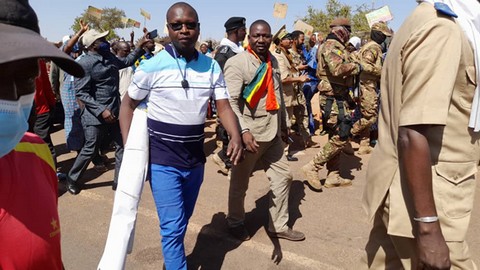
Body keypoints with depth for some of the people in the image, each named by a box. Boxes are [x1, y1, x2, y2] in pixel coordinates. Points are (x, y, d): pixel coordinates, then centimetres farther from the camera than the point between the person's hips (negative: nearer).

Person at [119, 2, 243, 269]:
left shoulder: (212, 67, -1)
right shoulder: (152, 66, -10)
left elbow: (224, 107, -4)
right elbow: (128, 105, -1)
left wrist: (236, 137, -24)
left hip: (195, 159, 4)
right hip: (163, 160, -4)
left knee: (182, 222, 21)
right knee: (173, 227, -5)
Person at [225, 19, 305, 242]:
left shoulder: (273, 61, 12)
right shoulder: (236, 63, -13)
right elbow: (230, 101, -21)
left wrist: (283, 124, 22)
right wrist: (243, 131, -30)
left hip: (272, 132, 8)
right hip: (249, 134, -7)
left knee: (283, 176, 13)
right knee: (240, 183, 9)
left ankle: (278, 225, 28)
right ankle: (235, 222, 33)